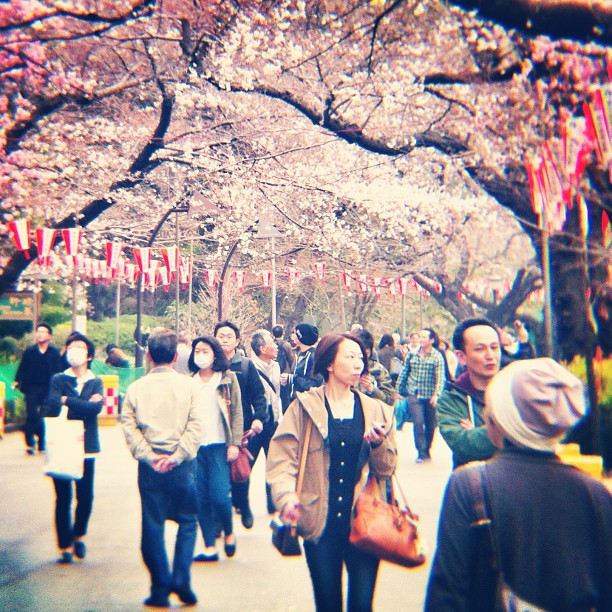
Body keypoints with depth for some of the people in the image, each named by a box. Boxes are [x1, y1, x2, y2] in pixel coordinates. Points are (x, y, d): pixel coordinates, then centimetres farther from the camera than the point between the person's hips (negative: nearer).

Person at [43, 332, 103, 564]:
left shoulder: (96, 382, 8)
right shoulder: (58, 379, 4)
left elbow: (96, 408, -11)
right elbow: (52, 407, -13)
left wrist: (67, 400, -10)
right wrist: (84, 405, -13)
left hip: (86, 446, 1)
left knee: (85, 496, 4)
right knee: (63, 497, 0)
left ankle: (79, 535, 30)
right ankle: (65, 545, 15)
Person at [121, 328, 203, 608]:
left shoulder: (136, 387, 2)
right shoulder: (189, 385, -1)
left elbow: (129, 425, -6)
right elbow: (195, 425, -9)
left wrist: (148, 456, -8)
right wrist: (177, 456, -10)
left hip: (150, 467, 1)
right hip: (182, 466, -1)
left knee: (152, 526, 10)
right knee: (188, 522, 15)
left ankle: (160, 589, 16)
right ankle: (181, 579, 5)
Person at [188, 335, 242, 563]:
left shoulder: (227, 378, 3)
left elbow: (236, 413, -1)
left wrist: (234, 443, -9)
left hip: (218, 445, -3)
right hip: (195, 446, 3)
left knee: (219, 495, -9)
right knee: (201, 498, 3)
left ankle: (229, 533, 19)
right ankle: (210, 547, 14)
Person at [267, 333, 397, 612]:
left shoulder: (375, 410, 7)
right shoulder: (305, 405, 0)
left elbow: (387, 469, 8)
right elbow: (281, 456, -7)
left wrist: (379, 443, -11)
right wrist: (285, 495, -23)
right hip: (320, 523, -1)